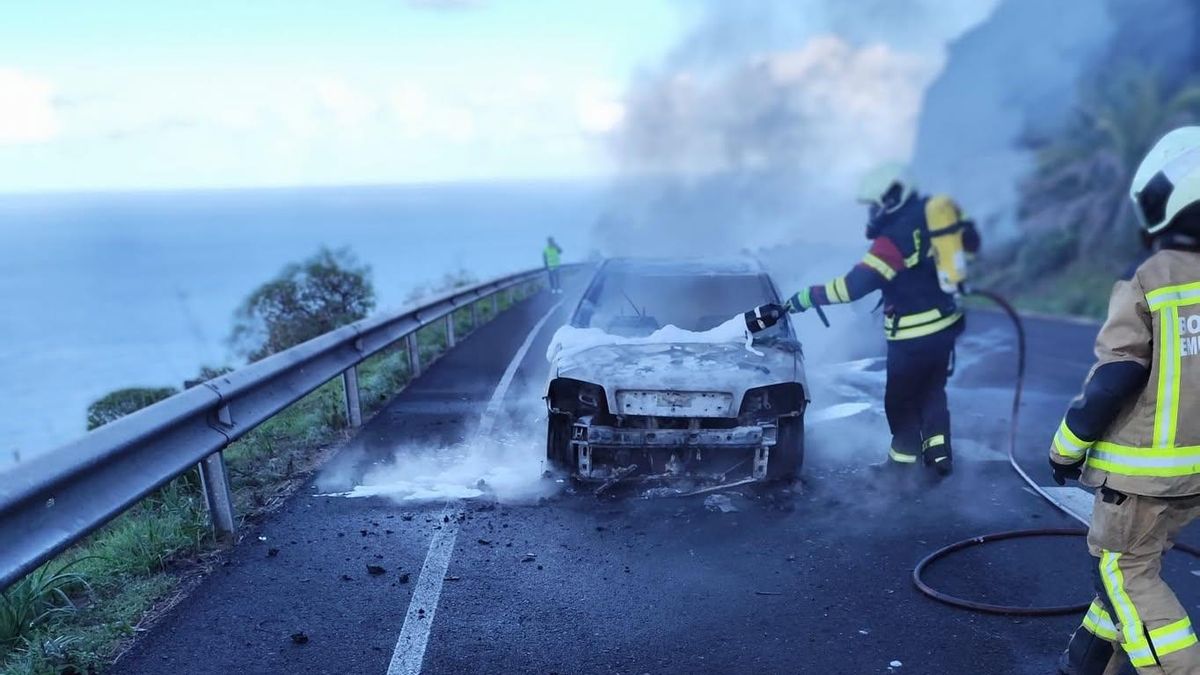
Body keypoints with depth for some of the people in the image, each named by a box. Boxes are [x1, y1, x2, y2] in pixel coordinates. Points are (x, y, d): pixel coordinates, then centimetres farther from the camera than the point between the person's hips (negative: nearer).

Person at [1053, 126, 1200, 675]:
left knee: (1126, 572, 7)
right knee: (1132, 560, 20)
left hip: (1143, 470, -6)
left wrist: (1066, 449, -6)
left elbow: (1112, 381, -18)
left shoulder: (1147, 283, -16)